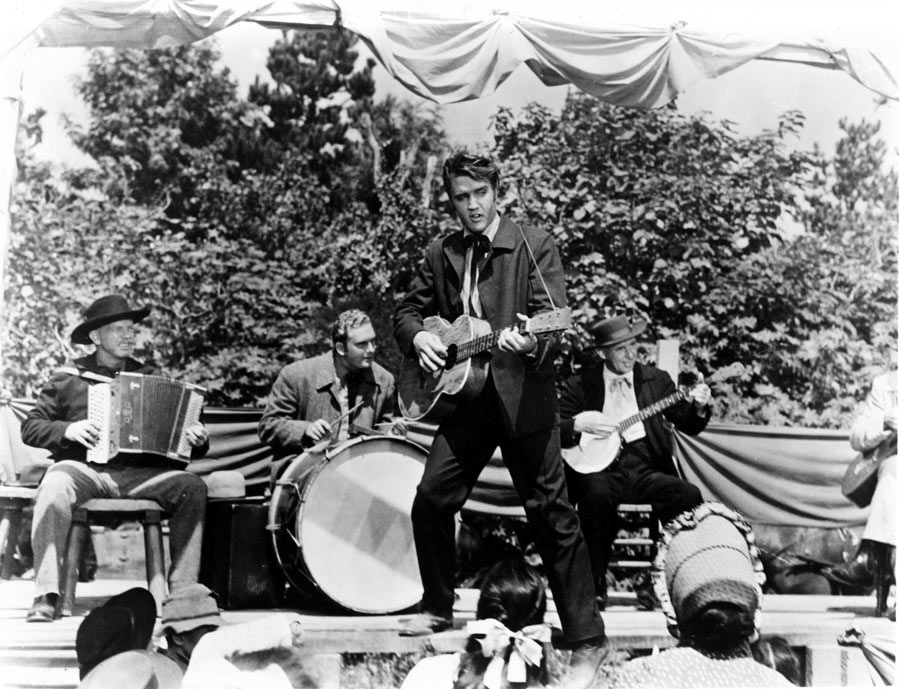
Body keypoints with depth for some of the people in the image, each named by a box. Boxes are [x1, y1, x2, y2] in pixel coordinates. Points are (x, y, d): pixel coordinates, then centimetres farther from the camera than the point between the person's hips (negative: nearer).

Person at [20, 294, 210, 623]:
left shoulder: (149, 377, 20)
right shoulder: (69, 378, 12)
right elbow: (30, 427, 10)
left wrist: (197, 441, -2)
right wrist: (68, 430, -9)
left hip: (140, 473, 3)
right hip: (84, 468, -2)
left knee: (193, 486, -24)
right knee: (54, 488, -36)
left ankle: (182, 590, -22)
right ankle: (46, 597, -31)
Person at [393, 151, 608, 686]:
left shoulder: (535, 245, -3)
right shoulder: (442, 254, 11)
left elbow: (554, 317, -12)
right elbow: (409, 311, 19)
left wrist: (529, 340, -33)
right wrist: (419, 336, -3)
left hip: (524, 395, -5)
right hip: (464, 396, 5)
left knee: (551, 513, -5)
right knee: (432, 499, 3)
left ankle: (589, 641, 2)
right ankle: (439, 608, 26)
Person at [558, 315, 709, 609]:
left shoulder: (656, 379, 14)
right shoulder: (580, 385, 6)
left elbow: (689, 426, 11)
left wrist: (699, 408, -10)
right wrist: (579, 425, -16)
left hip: (646, 469, 3)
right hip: (601, 468, -2)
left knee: (689, 495, -25)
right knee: (598, 493, -36)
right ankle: (595, 584, -19)